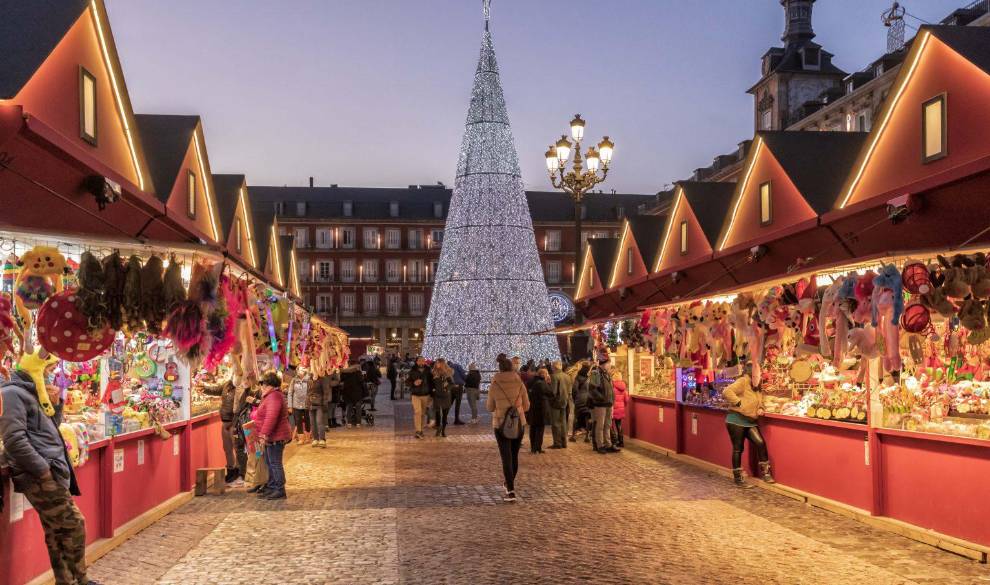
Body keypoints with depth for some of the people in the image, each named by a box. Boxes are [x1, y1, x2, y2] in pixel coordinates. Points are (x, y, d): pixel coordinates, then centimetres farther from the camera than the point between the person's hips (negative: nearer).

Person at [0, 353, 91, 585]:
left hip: (51, 472, 9)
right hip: (39, 476, -9)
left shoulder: (31, 392, 20)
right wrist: (43, 470, -19)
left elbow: (49, 430, 28)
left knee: (57, 531, 11)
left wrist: (55, 404, 11)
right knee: (74, 524, -8)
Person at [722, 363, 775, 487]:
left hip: (750, 421, 7)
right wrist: (739, 403, -24)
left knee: (760, 443, -7)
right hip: (736, 420, -7)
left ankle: (765, 472, 5)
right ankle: (738, 478, 9)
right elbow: (726, 392, -26)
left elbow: (758, 401, 28)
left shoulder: (758, 386, 12)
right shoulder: (743, 381, -14)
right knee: (738, 449, 0)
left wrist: (760, 408, 6)